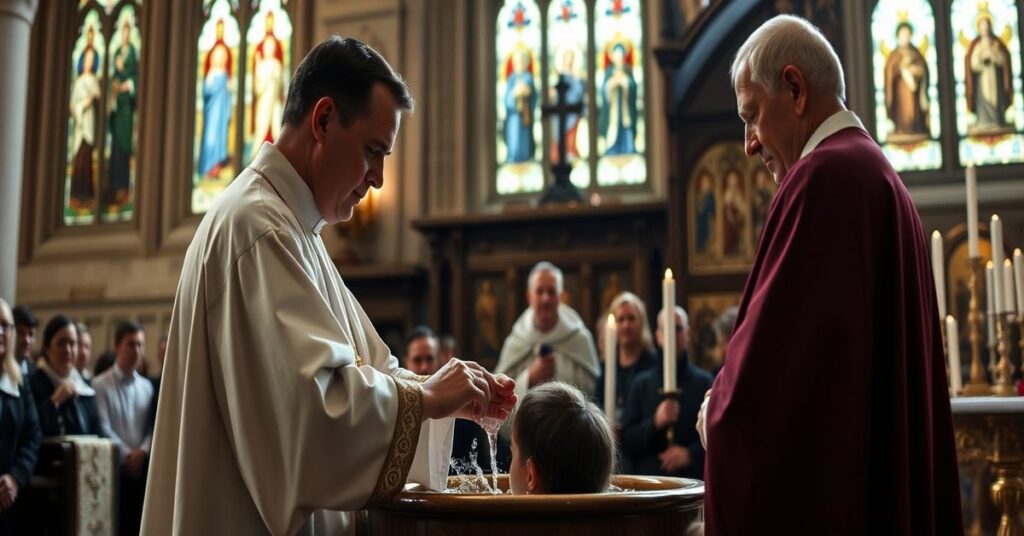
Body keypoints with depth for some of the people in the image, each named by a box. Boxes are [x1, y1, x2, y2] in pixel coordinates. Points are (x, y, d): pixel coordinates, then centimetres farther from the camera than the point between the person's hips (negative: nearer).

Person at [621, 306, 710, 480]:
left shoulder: (704, 382, 5)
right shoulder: (641, 384, 9)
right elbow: (626, 444, 4)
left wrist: (690, 454, -15)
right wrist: (655, 422, -11)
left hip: (693, 482, -1)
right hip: (648, 480, 1)